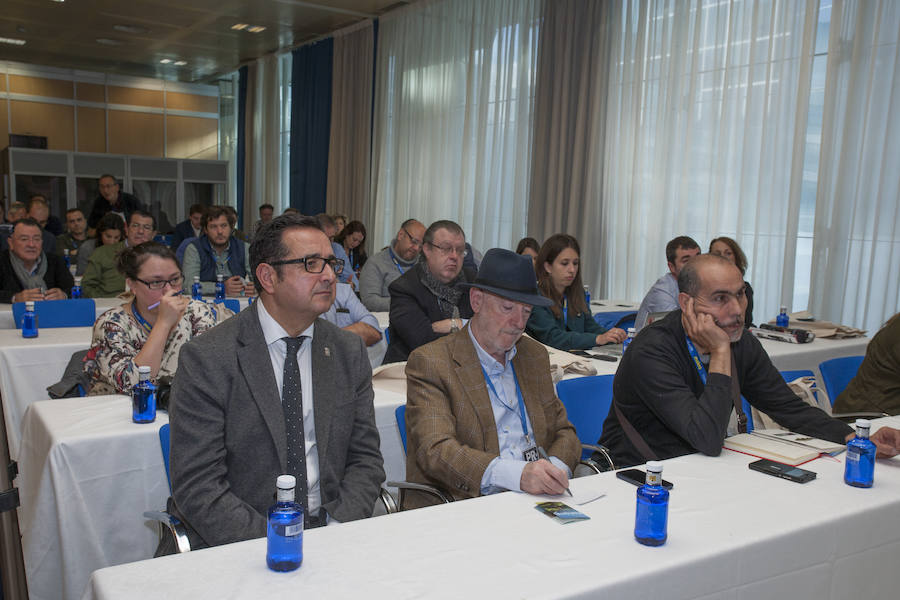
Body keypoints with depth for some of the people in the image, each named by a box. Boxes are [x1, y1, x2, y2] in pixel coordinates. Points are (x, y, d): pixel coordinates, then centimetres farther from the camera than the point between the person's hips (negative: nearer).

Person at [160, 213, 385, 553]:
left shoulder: (350, 352, 5)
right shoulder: (206, 359, -10)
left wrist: (338, 528, -11)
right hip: (235, 541, -1)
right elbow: (196, 487, -13)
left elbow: (364, 458, 6)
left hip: (327, 534, 1)